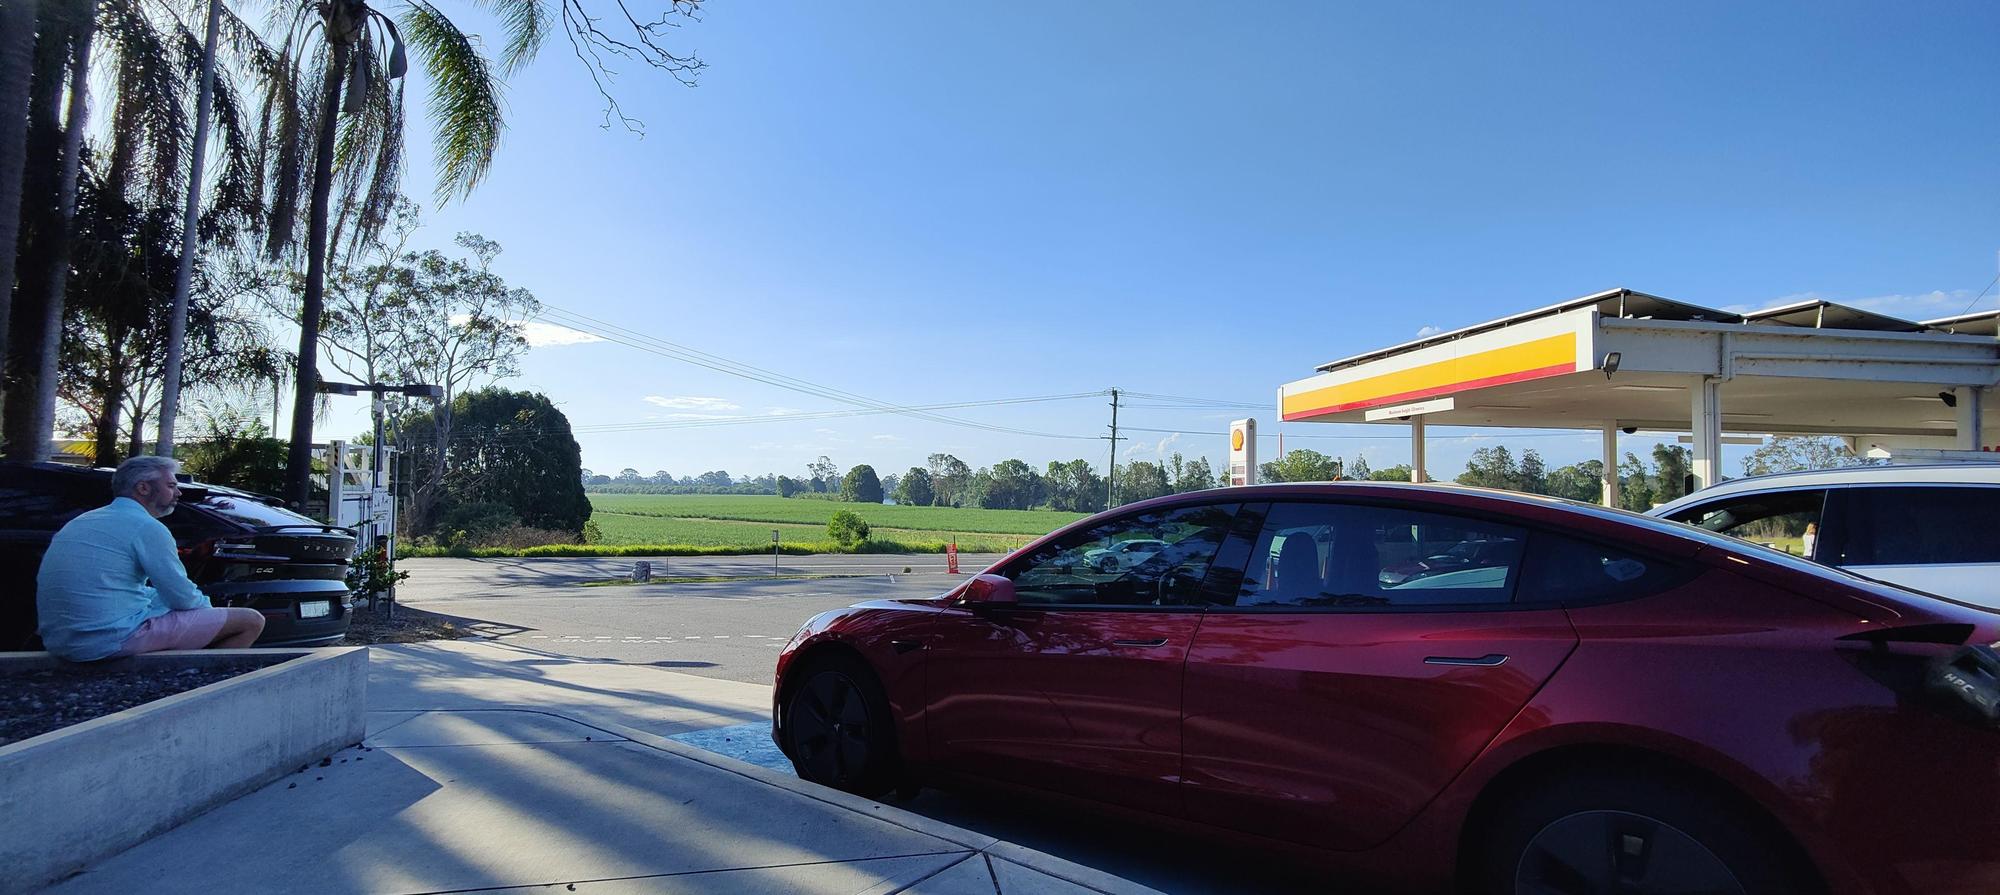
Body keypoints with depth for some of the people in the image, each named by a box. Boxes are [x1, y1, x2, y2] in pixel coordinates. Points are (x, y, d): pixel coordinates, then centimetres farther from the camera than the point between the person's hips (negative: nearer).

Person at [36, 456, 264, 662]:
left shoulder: (84, 521, 18)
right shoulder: (146, 527, -10)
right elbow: (183, 597, -8)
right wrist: (204, 604, 14)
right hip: (112, 640, -10)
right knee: (251, 622, -11)